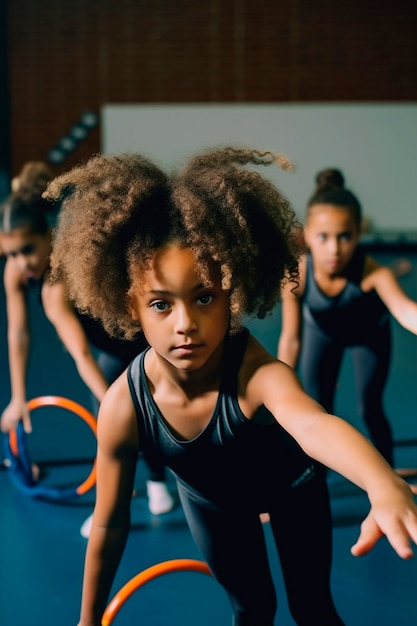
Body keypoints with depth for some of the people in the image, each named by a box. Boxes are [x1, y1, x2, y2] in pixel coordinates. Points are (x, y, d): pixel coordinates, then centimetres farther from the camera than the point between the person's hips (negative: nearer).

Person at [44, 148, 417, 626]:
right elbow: (110, 525, -20)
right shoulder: (123, 406, -34)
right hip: (211, 497, 2)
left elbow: (313, 424, -68)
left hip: (292, 485, -2)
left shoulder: (255, 373, -44)